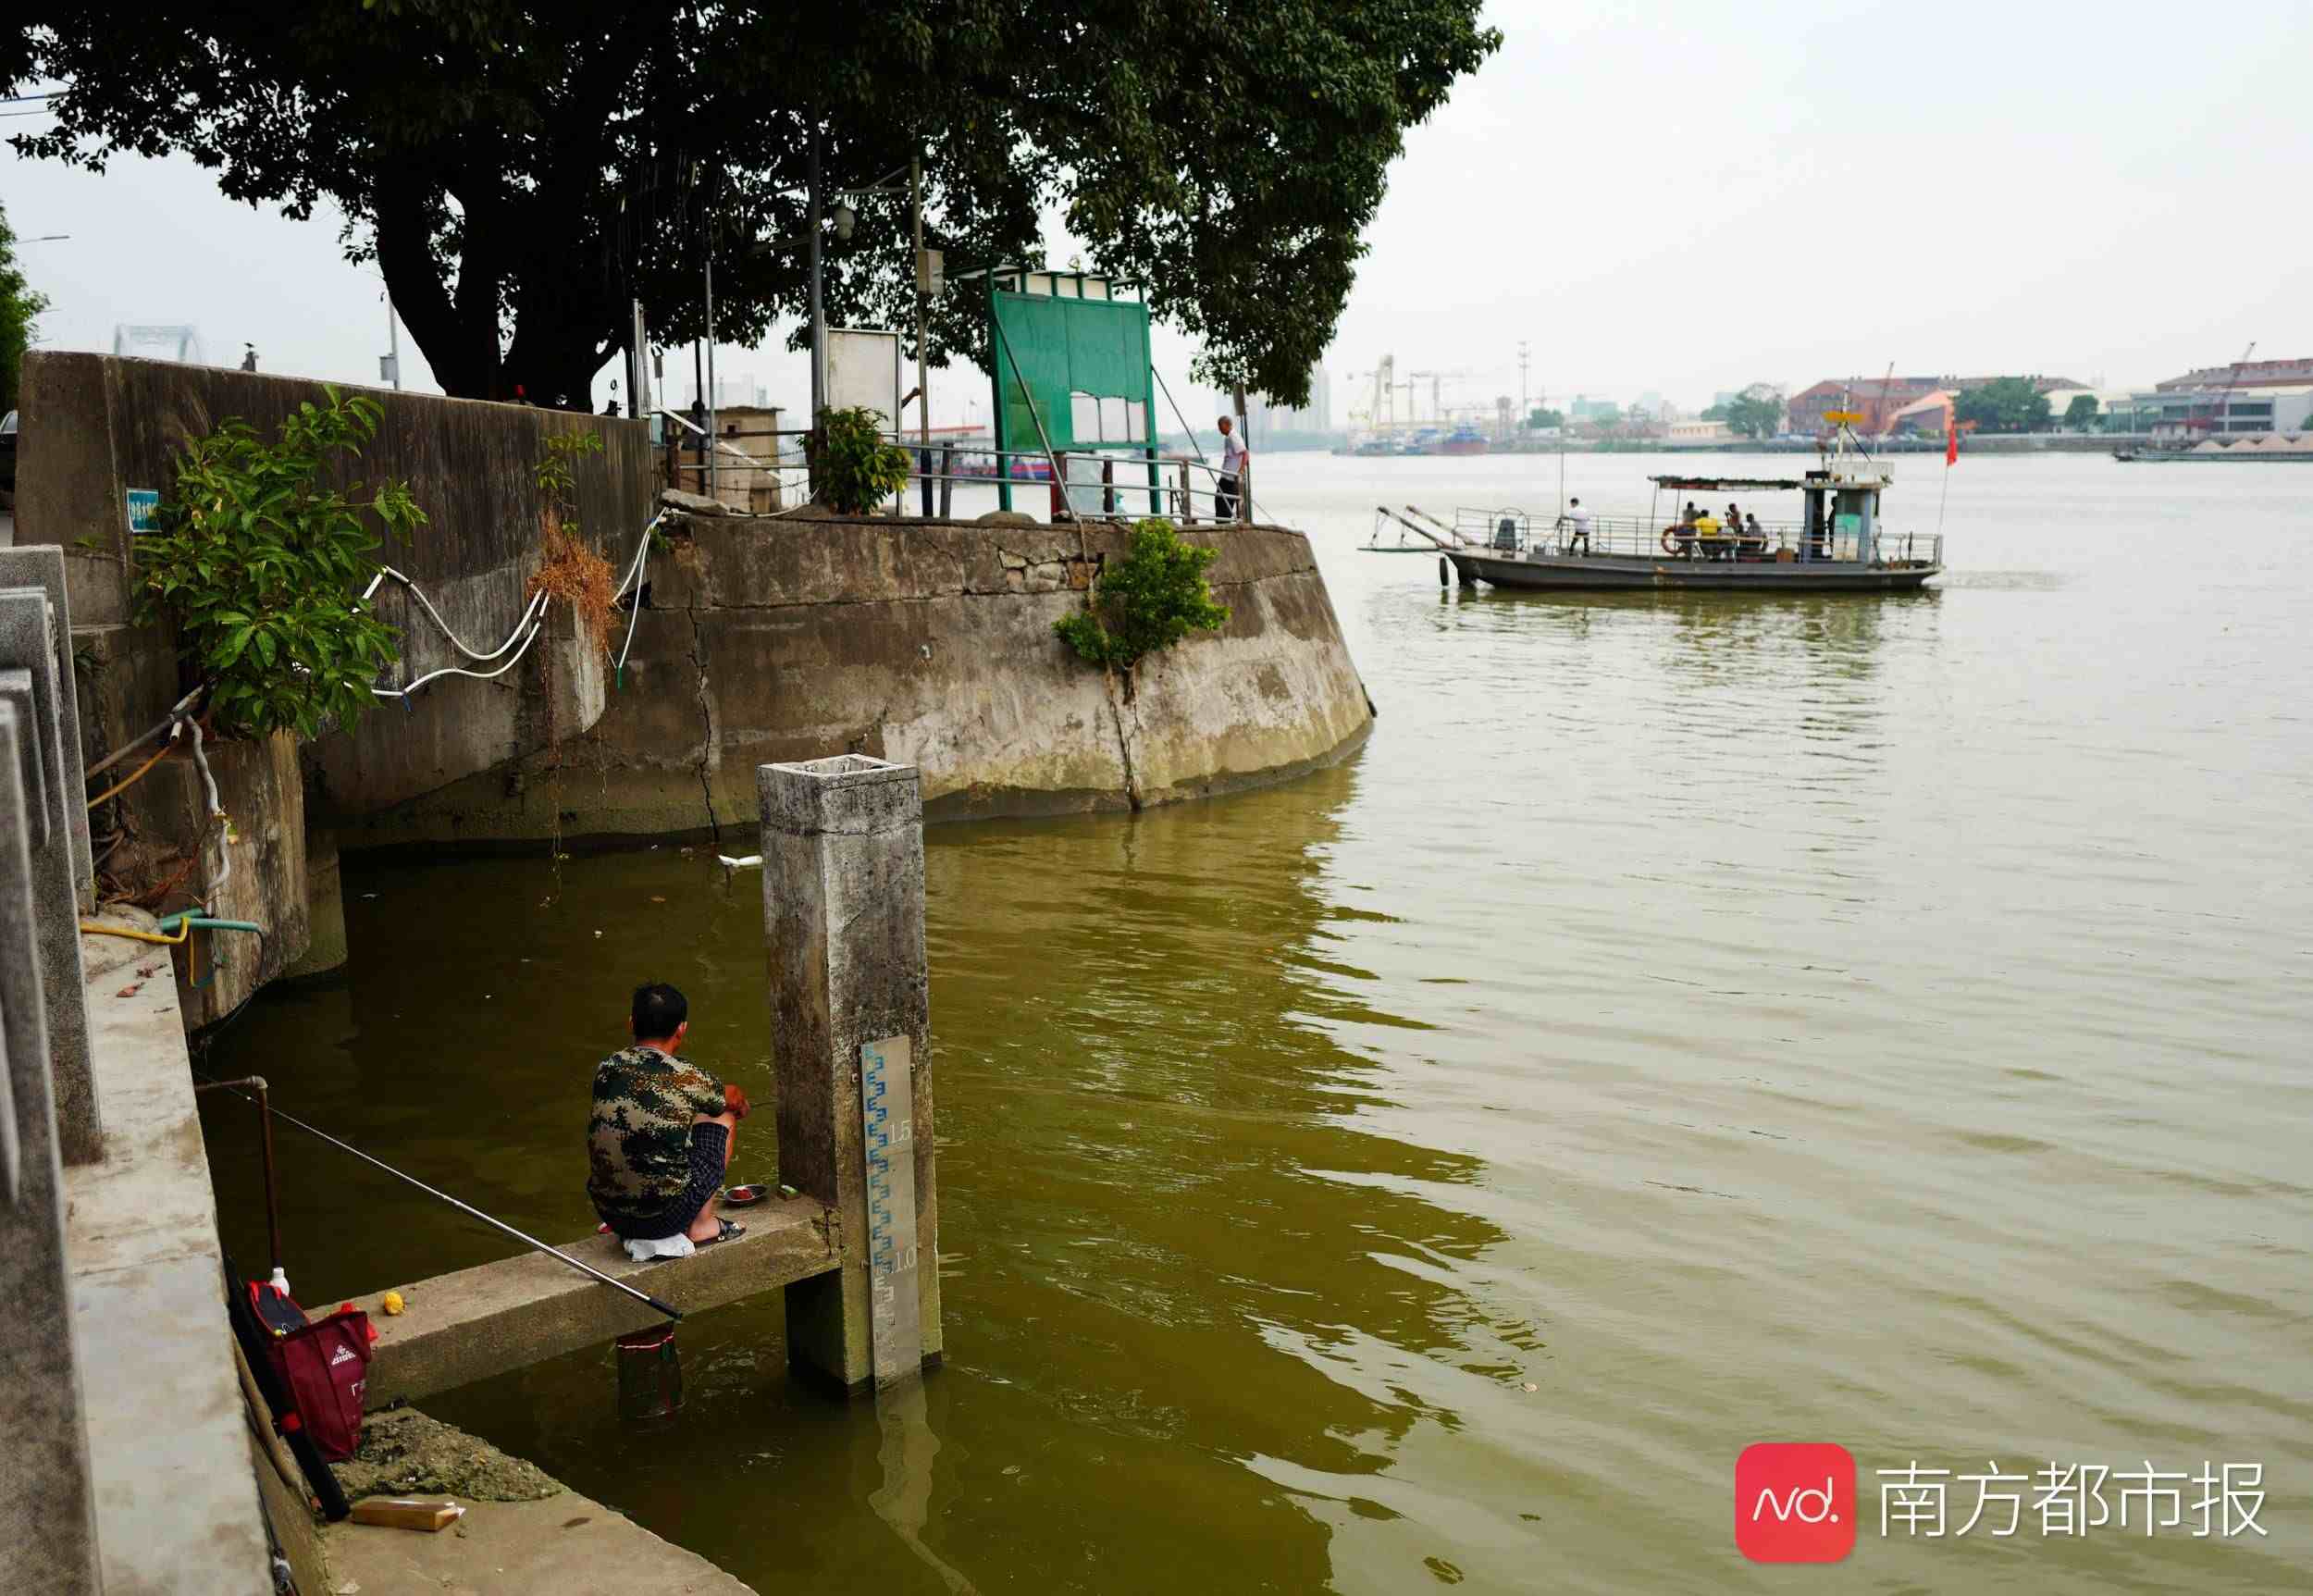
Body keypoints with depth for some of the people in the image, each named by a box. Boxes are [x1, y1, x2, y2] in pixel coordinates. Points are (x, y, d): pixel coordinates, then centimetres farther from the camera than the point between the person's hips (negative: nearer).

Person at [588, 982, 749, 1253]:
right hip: (664, 1217, -5)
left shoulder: (607, 1068, -1)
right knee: (723, 1117, 15)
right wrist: (740, 1100, 38)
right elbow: (733, 1100, 12)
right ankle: (701, 1226, 13)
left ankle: (638, 1236, 23)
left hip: (610, 1215, 5)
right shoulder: (687, 1077, -12)